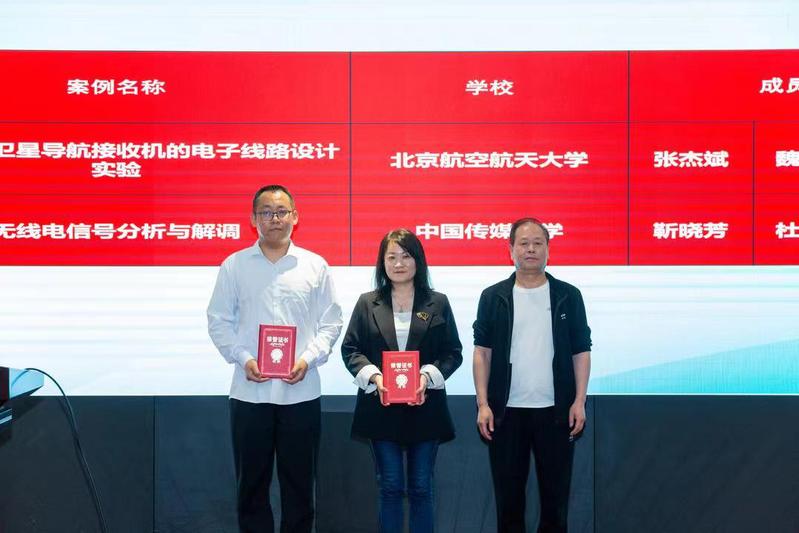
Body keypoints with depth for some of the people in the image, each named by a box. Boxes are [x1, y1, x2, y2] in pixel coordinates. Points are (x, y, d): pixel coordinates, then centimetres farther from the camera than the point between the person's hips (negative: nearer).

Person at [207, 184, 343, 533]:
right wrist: (243, 359, -10)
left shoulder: (315, 266, 4)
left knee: (299, 483, 8)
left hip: (301, 392, 0)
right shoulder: (234, 265, 3)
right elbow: (218, 321, 4)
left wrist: (308, 359, -10)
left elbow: (330, 323, 5)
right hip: (249, 391, 0)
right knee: (251, 483, 9)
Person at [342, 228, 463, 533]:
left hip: (425, 407, 0)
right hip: (381, 408, 0)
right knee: (390, 487, 5)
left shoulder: (438, 303, 5)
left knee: (421, 488, 7)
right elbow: (350, 349, 5)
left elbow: (453, 352, 4)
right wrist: (373, 376, -13)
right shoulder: (368, 304, 7)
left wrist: (428, 375, -14)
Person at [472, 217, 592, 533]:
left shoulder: (568, 296, 5)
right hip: (506, 411, 0)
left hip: (555, 411, 0)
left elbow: (581, 352, 5)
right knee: (508, 495, 7)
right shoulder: (493, 297, 4)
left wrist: (579, 401, -4)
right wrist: (483, 404, -4)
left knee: (555, 493, 6)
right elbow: (482, 352, 4)